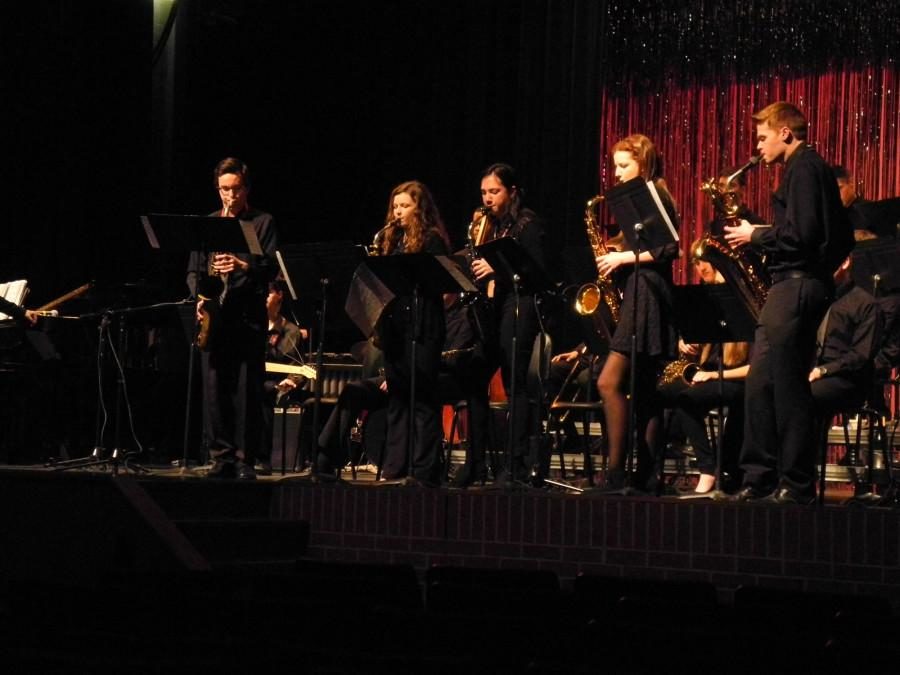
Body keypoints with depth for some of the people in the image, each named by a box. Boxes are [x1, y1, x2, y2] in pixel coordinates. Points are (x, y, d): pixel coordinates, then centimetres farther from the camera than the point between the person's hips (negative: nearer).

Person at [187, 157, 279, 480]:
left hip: (248, 316, -3)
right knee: (214, 389, 1)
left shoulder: (263, 222, 6)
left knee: (247, 390, -4)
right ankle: (221, 457, 7)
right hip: (213, 316, 3)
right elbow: (193, 269, 15)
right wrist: (199, 296, -4)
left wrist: (243, 266, -23)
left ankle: (245, 461, 0)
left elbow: (272, 268, -4)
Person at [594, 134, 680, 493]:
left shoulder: (655, 197, -8)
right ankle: (647, 476, 7)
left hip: (648, 297, -10)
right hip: (635, 297, 10)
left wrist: (624, 257, -14)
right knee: (645, 391, 7)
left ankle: (616, 472, -18)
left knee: (610, 383, -16)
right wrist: (615, 255, 7)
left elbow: (668, 250, -17)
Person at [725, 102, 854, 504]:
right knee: (761, 384, 9)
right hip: (793, 285, 11)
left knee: (787, 387, -9)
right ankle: (760, 478, 12)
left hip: (796, 286, -11)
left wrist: (756, 236, -6)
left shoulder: (803, 168, -10)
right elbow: (842, 237, 21)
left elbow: (801, 234, -21)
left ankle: (797, 485, -7)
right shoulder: (810, 168, 20)